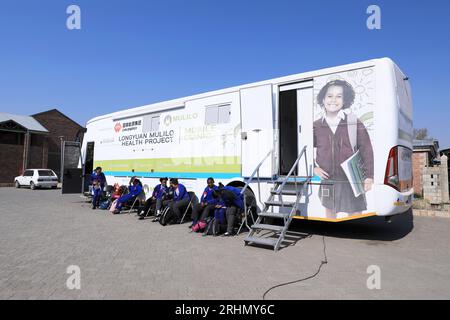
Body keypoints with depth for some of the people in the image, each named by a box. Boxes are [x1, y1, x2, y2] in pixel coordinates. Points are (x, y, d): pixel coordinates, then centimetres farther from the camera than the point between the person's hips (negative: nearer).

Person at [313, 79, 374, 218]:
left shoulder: (354, 122, -6)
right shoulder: (316, 126, -1)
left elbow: (366, 150, -3)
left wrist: (369, 176, -5)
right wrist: (314, 168, 0)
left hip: (352, 180, -2)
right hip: (327, 179, 2)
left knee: (355, 214, 6)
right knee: (330, 211, 17)